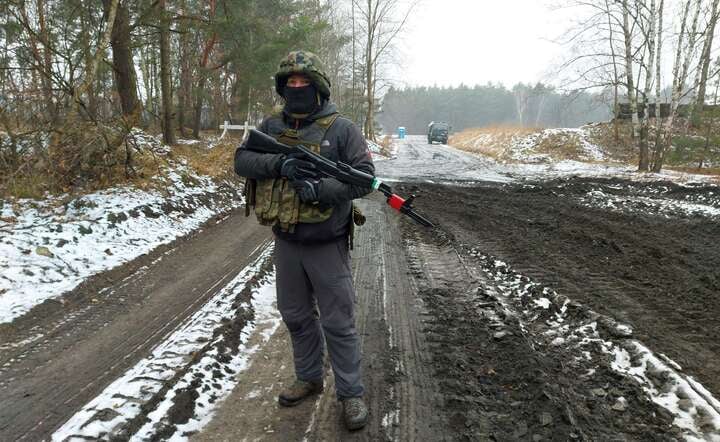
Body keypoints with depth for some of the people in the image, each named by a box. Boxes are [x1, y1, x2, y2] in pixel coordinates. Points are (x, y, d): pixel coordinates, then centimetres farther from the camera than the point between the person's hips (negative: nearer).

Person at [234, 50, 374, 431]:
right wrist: (279, 162, -22)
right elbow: (242, 160, -4)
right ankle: (309, 378, 37)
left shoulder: (341, 129, -8)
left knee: (338, 323, 3)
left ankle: (351, 393, 18)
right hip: (286, 243, 5)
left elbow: (365, 177, -13)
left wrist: (321, 189, -27)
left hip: (327, 245, -5)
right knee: (296, 317, 18)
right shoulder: (271, 126, 5)